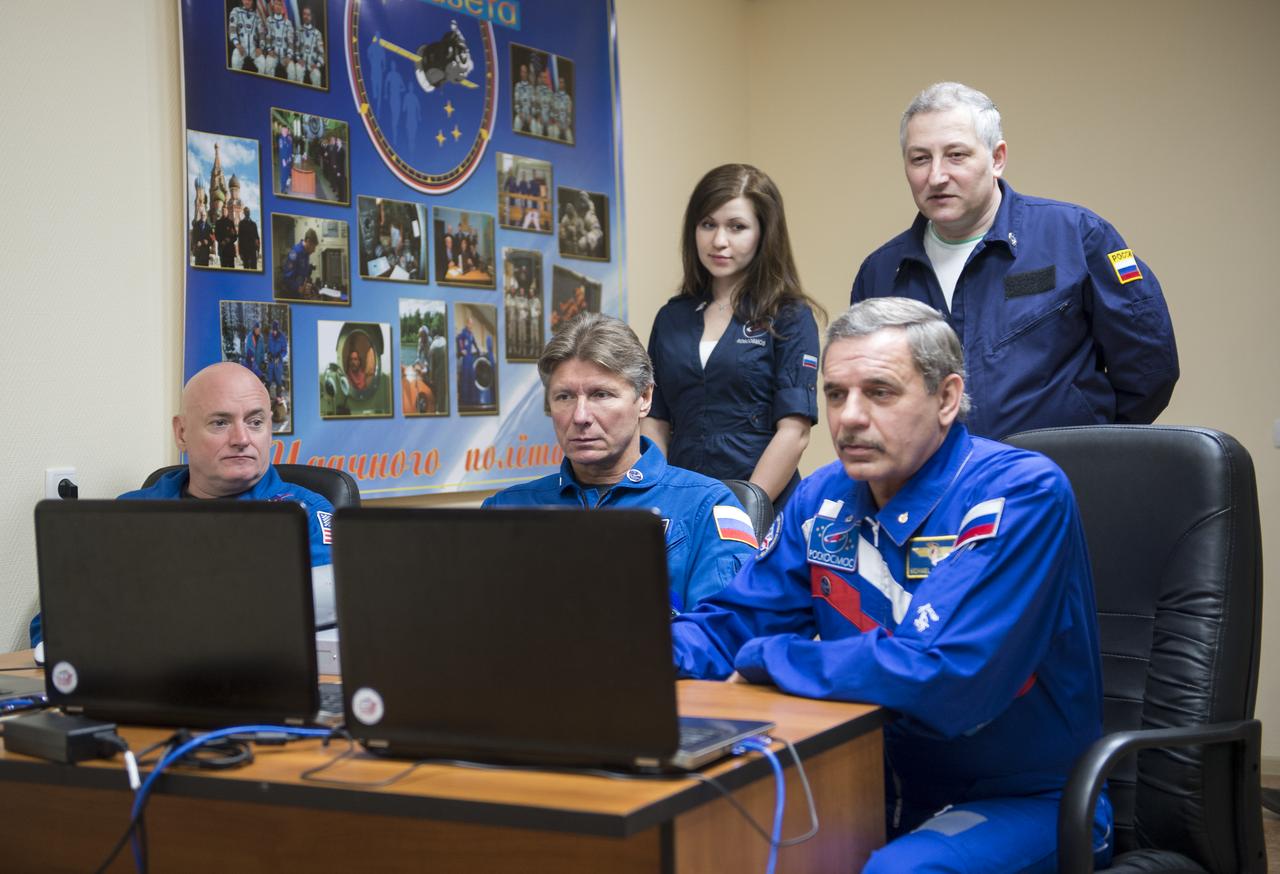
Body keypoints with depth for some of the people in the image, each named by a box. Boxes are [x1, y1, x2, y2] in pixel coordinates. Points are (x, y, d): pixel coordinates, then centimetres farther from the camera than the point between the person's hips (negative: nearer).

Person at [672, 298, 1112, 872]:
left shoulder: (1021, 495, -19)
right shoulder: (825, 497, 3)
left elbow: (945, 678, -30)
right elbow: (732, 626, 7)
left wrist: (764, 661, -18)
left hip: (1023, 804, -6)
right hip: (883, 796, 6)